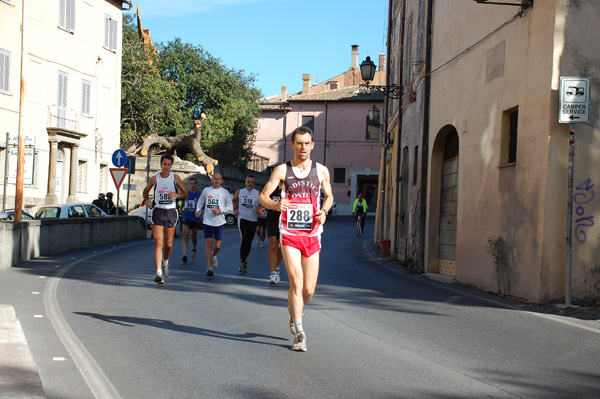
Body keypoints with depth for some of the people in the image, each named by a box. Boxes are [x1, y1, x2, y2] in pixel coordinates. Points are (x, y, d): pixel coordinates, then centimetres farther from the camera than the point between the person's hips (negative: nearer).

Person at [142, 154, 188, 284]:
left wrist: (177, 195, -13)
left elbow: (185, 193, 8)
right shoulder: (154, 178, 2)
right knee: (158, 243, -12)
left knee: (169, 244, 8)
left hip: (171, 212, 1)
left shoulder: (175, 178, 2)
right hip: (158, 211, -1)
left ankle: (165, 262, 39)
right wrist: (147, 200, -2)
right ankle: (159, 272, -15)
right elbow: (146, 190, 19)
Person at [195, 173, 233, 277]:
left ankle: (213, 256, 41)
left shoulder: (225, 192, 3)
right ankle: (209, 267, -7)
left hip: (220, 221, 0)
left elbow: (230, 206, 4)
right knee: (208, 244, -9)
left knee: (217, 245, 7)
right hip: (208, 221, 0)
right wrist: (198, 210, 1)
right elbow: (200, 201, 20)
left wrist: (220, 211, -11)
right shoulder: (206, 190, 7)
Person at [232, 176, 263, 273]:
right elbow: (234, 200, 23)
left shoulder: (258, 194, 2)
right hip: (242, 218, -1)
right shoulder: (239, 192, 5)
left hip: (253, 220, 2)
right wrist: (235, 209, 8)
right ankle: (242, 261, -15)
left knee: (249, 242, 6)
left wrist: (259, 210, -22)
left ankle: (245, 261, 19)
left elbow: (259, 206, 0)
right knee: (244, 239, -18)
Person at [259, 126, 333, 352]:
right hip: (289, 234, -2)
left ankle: (295, 313, 36)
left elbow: (329, 196, 20)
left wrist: (324, 211, -2)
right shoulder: (282, 170, 0)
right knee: (296, 282, -15)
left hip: (312, 236, 2)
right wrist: (275, 205, -25)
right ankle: (299, 333, -6)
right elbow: (262, 196, -3)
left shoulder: (321, 171, 6)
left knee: (308, 290, 3)